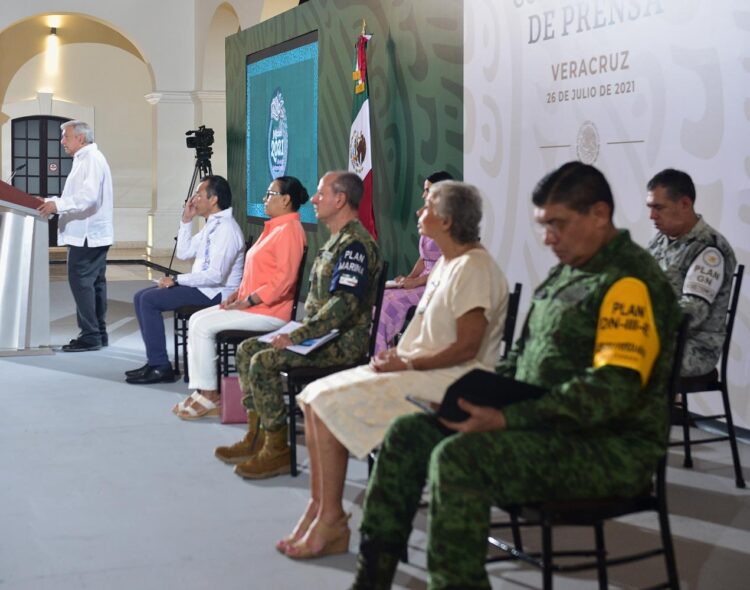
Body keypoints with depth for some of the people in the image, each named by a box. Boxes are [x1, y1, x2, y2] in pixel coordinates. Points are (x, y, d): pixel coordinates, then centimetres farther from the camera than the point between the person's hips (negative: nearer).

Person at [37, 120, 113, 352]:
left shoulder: (92, 159, -12)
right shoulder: (84, 159, 20)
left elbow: (89, 195, -24)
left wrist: (57, 204, -29)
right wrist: (52, 203, 12)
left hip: (88, 234, -10)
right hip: (91, 233, 10)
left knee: (80, 282, -11)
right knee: (94, 282, 10)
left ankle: (89, 336, -11)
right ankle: (99, 334, 14)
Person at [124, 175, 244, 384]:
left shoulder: (226, 229, -18)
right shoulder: (212, 224, 14)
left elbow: (216, 275, -25)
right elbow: (183, 253, 20)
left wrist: (177, 280, -18)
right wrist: (186, 220, 10)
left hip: (216, 293, -10)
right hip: (202, 287, 10)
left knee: (149, 300, -19)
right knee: (141, 297, 4)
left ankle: (160, 367, -13)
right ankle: (154, 361, 5)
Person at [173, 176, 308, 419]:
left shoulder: (289, 230, -15)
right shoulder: (274, 228, 19)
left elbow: (284, 278, -23)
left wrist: (247, 301, -19)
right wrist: (237, 294, 8)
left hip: (269, 311, -10)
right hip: (251, 305, 10)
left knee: (203, 326, -16)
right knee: (196, 320, 2)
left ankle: (209, 396, -6)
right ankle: (201, 392, -2)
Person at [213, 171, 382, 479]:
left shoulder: (356, 244, -18)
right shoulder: (337, 239, 17)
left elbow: (345, 305, -27)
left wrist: (298, 336, -24)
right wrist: (299, 331, 11)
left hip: (344, 341, -11)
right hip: (323, 335, 11)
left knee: (264, 361, -22)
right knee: (248, 349, 8)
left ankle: (277, 451, -13)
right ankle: (256, 438, 9)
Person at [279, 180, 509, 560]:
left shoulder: (474, 268, -15)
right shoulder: (446, 263, 16)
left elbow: (467, 348, -19)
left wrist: (406, 364, -16)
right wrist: (396, 355, 4)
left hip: (452, 381, -10)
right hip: (424, 371, 10)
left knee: (330, 401, -19)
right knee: (314, 395, -2)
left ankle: (331, 520, -10)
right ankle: (319, 507, -3)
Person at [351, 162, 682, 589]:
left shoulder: (630, 282, -15)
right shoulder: (566, 272, 16)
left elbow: (613, 390, -25)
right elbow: (525, 357, 23)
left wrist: (507, 419, -27)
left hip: (609, 447, -10)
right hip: (546, 426, 10)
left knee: (457, 457, -30)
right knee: (408, 434, 0)